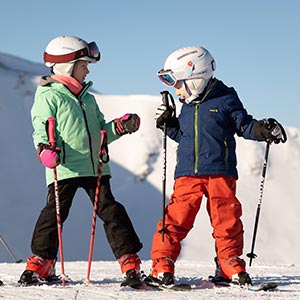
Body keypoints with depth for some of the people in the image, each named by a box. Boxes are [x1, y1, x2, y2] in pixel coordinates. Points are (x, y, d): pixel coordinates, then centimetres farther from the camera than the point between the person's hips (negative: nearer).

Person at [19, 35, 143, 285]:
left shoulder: (87, 98, 21)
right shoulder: (49, 95, -2)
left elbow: (100, 129, 25)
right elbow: (41, 129, -10)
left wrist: (121, 126, 8)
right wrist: (45, 149, -29)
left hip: (95, 166, 6)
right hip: (64, 168, -6)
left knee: (110, 210, 3)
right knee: (55, 211, -6)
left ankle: (130, 260, 5)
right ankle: (41, 261, 5)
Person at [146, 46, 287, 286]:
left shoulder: (225, 99, 0)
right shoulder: (187, 106, 16)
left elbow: (244, 125, 2)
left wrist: (262, 130, -16)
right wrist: (169, 124, 11)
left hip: (220, 171, -3)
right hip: (187, 174, 4)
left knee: (226, 220, -1)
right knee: (175, 219, -4)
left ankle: (231, 267, 11)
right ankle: (162, 268, -1)